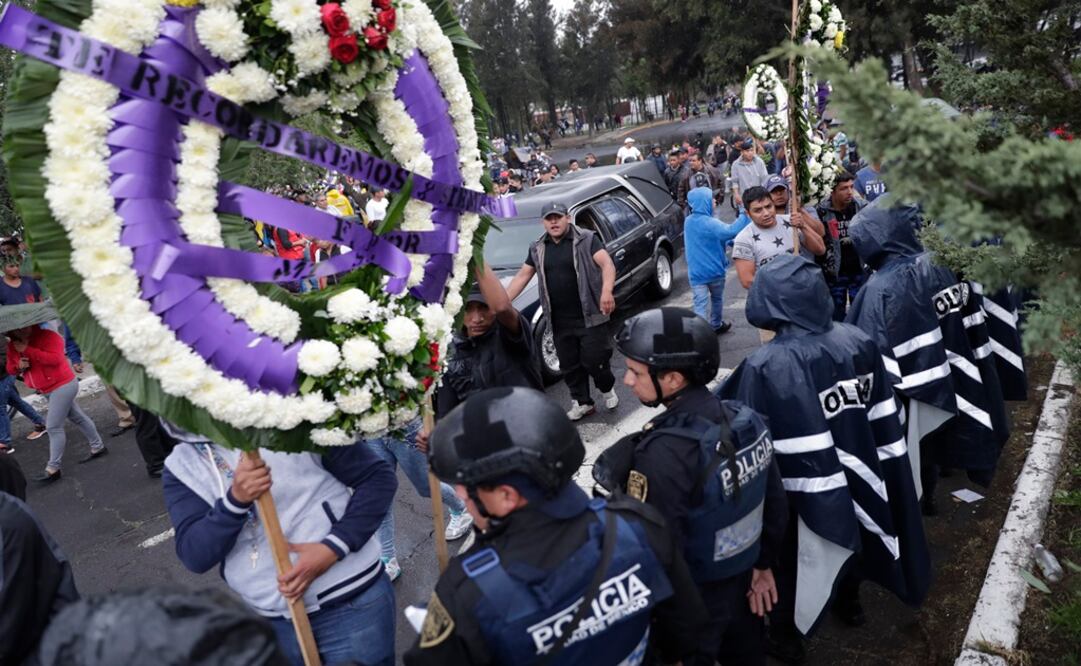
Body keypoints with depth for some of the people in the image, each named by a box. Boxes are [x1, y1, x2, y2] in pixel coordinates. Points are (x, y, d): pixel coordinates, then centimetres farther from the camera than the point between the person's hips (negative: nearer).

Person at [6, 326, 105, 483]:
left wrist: (28, 350, -29)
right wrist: (19, 366, -10)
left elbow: (55, 358, -31)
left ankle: (53, 469, -2)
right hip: (49, 390, 9)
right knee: (78, 418, 19)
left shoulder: (47, 336, -19)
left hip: (62, 385, -9)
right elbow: (10, 368, 14)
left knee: (53, 427, -8)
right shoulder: (12, 346, 4)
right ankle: (98, 447, 32)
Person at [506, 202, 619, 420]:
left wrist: (606, 291, -35)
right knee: (569, 365, 11)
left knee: (594, 360, -3)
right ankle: (582, 402, 26)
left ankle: (608, 389, 26)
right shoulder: (537, 248, 11)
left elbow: (607, 264, -16)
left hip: (590, 315, -5)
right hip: (560, 320, 5)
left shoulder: (587, 239, -5)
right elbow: (522, 276, 14)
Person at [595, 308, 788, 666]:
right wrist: (763, 565, 16)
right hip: (743, 580, 7)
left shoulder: (664, 454, -33)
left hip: (692, 600, -7)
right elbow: (775, 503, 2)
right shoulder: (746, 418, -10)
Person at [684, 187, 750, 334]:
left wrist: (728, 242, 7)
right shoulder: (710, 223, -21)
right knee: (717, 299, 22)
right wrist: (745, 213, -30)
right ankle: (716, 326, 39)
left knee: (700, 305, 1)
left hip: (696, 272, 4)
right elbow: (731, 231, -34)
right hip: (714, 270, -4)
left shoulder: (688, 222, 4)